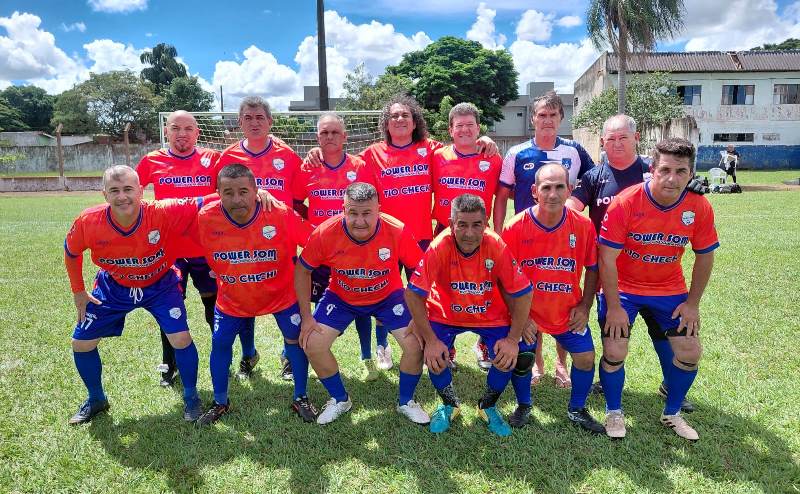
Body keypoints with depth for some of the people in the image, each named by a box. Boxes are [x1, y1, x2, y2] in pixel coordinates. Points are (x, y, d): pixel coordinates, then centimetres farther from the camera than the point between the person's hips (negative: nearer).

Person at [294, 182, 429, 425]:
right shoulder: (325, 233, -27)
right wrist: (306, 316, -11)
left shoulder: (398, 231, -29)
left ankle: (406, 402, 16)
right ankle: (340, 400, 17)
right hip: (341, 298, 1)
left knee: (416, 343, -14)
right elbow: (302, 270, -10)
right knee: (312, 344, -11)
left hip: (388, 296, -1)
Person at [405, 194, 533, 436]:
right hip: (445, 314, 0)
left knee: (509, 356, -17)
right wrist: (430, 340, -24)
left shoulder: (497, 247, -26)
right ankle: (449, 404, 14)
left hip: (491, 316, 1)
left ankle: (488, 406, 16)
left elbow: (521, 294, -17)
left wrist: (513, 339, -18)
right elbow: (414, 294, -22)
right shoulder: (439, 247, -28)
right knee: (433, 355, -21)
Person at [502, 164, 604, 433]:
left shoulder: (583, 226, -11)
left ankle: (577, 410, 30)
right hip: (526, 311, -2)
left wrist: (584, 306, -2)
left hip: (569, 311, 2)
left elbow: (592, 268, 4)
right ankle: (524, 406, 28)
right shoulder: (515, 227, -17)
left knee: (585, 357, 3)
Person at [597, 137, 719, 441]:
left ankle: (672, 414, 27)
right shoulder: (625, 203, -23)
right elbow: (607, 258, -19)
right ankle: (614, 413, 18)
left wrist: (692, 304, 0)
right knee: (614, 353, -10)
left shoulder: (699, 208, -13)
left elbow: (705, 257, 1)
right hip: (623, 288, -3)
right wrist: (614, 307, -17)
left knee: (690, 353, 1)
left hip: (670, 290, 4)